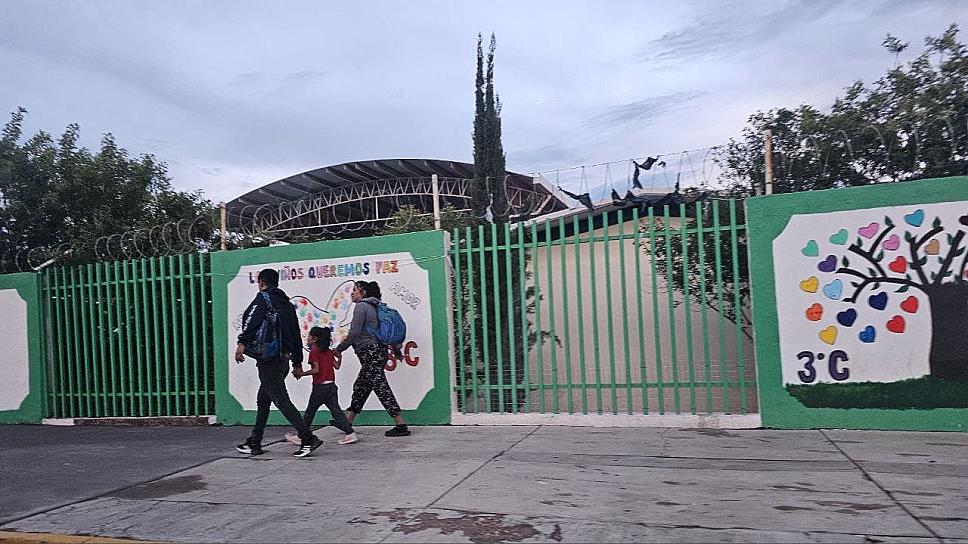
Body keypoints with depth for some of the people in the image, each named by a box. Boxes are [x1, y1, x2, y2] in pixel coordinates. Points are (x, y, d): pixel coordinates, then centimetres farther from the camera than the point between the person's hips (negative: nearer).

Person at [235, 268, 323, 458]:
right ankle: (254, 443, 24)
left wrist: (242, 342, -31)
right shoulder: (287, 303, 20)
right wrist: (298, 361, 28)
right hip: (283, 360, 8)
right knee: (263, 401, 18)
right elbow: (296, 334, 23)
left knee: (281, 400, -9)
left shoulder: (264, 297, -2)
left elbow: (251, 319, -22)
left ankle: (308, 438, -15)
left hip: (268, 358, -8)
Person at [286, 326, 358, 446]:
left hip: (320, 386, -6)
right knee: (336, 410, 4)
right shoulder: (329, 351, 11)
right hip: (331, 385, 6)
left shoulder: (314, 351, -8)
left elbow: (316, 369, -16)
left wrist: (301, 374, -11)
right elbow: (337, 366, 12)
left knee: (310, 411, 6)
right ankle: (350, 433, -4)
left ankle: (299, 435, 18)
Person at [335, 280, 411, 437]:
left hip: (370, 352, -10)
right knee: (360, 386, 16)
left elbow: (354, 333, -15)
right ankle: (347, 422, 25)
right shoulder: (372, 306, 19)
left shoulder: (361, 306, -9)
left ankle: (401, 426, -9)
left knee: (381, 388, -9)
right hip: (377, 352, 10)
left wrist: (339, 349, -6)